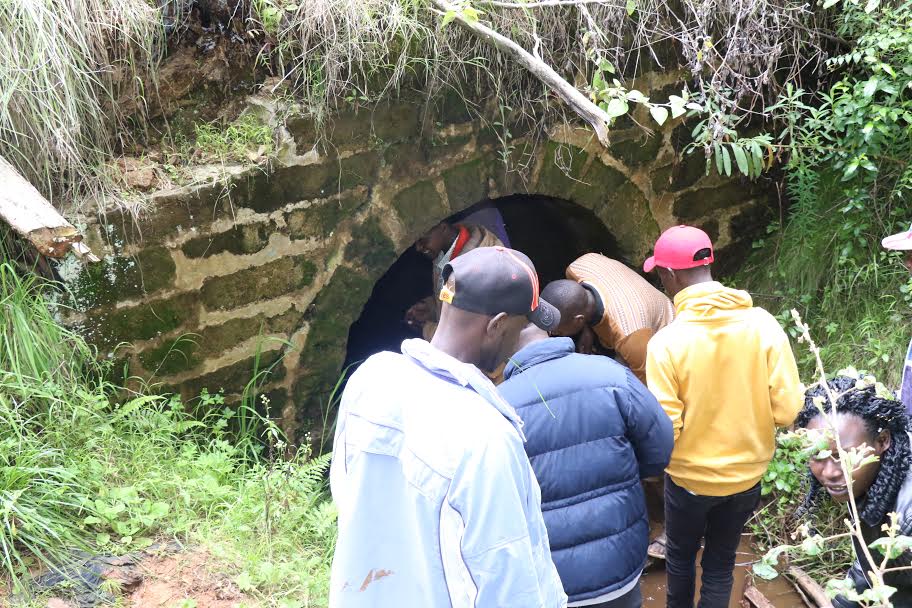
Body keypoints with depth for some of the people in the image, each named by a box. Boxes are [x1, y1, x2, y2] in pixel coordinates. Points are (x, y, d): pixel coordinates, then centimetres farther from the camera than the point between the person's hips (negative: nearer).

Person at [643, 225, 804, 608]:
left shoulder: (667, 342, -23)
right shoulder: (764, 324, -14)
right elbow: (787, 410, -12)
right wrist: (746, 424, 8)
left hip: (689, 478, -2)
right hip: (746, 475, 3)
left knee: (680, 557, 23)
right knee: (720, 565, 20)